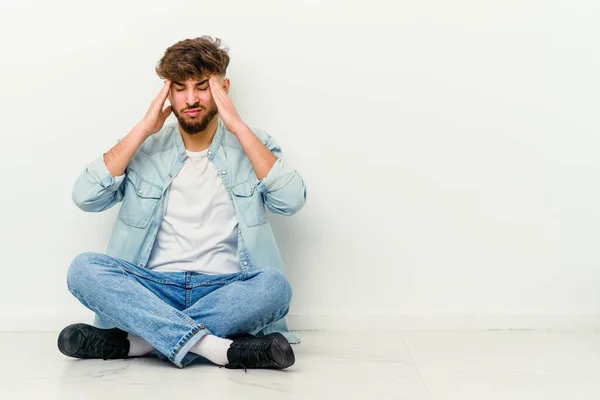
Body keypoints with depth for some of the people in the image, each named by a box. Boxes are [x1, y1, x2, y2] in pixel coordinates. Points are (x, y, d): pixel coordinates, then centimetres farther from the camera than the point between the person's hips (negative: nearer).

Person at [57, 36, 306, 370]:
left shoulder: (251, 146, 9)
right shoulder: (144, 147, 11)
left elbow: (292, 200, -11)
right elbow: (86, 197, -4)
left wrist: (238, 127, -10)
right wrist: (143, 129, -5)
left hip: (225, 291, -1)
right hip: (153, 289, 1)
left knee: (274, 285, -32)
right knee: (84, 268, -25)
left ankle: (138, 340, -27)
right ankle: (215, 348, -35)